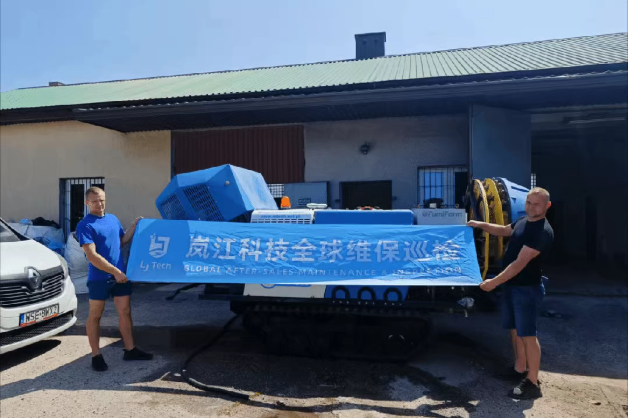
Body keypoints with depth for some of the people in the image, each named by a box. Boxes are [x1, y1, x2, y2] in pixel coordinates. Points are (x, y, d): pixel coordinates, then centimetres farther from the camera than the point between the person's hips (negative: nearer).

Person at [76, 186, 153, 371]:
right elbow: (92, 256, -19)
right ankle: (96, 355, 18)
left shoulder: (113, 219, 10)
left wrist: (135, 226, 7)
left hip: (121, 275, 6)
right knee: (95, 316, 8)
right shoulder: (85, 226, -12)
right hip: (99, 278, -6)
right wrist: (115, 271, -21)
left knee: (125, 312, 10)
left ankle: (130, 350, 21)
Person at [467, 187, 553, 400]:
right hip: (510, 285, 9)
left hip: (527, 289, -9)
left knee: (528, 335, -4)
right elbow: (505, 230, 29)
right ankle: (520, 370, 32)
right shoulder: (523, 221, 7)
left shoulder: (543, 232, -22)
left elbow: (520, 263, -26)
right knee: (515, 330, 18)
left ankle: (532, 383, 5)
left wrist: (494, 282, -26)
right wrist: (481, 225, 16)